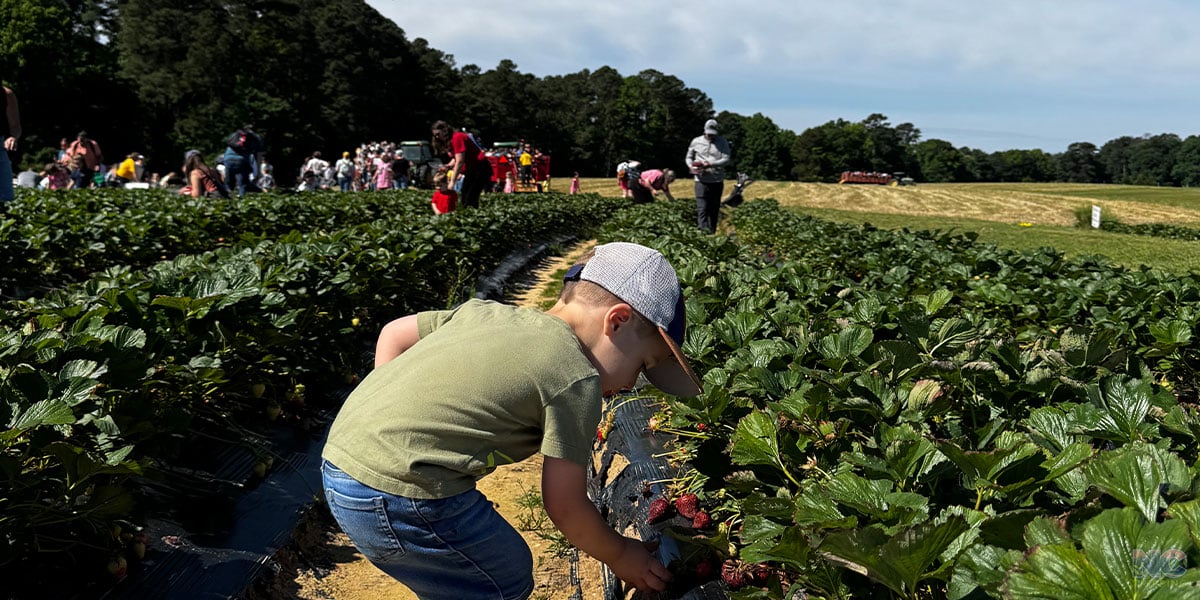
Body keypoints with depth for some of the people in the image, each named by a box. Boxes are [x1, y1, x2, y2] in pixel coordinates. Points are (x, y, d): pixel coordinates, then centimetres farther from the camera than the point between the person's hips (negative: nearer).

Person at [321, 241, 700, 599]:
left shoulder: (487, 311, 11)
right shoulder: (577, 379, -9)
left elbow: (393, 334, 20)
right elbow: (565, 506, -4)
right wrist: (620, 556, 14)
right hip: (400, 498, -8)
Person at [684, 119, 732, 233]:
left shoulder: (722, 142, 3)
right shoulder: (696, 141, 6)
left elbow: (726, 159, -7)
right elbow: (688, 158, 16)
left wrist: (711, 164, -20)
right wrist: (691, 166, -7)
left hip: (717, 181, 1)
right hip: (702, 181, -1)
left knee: (714, 210, 10)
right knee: (702, 209, -12)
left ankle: (712, 232, 19)